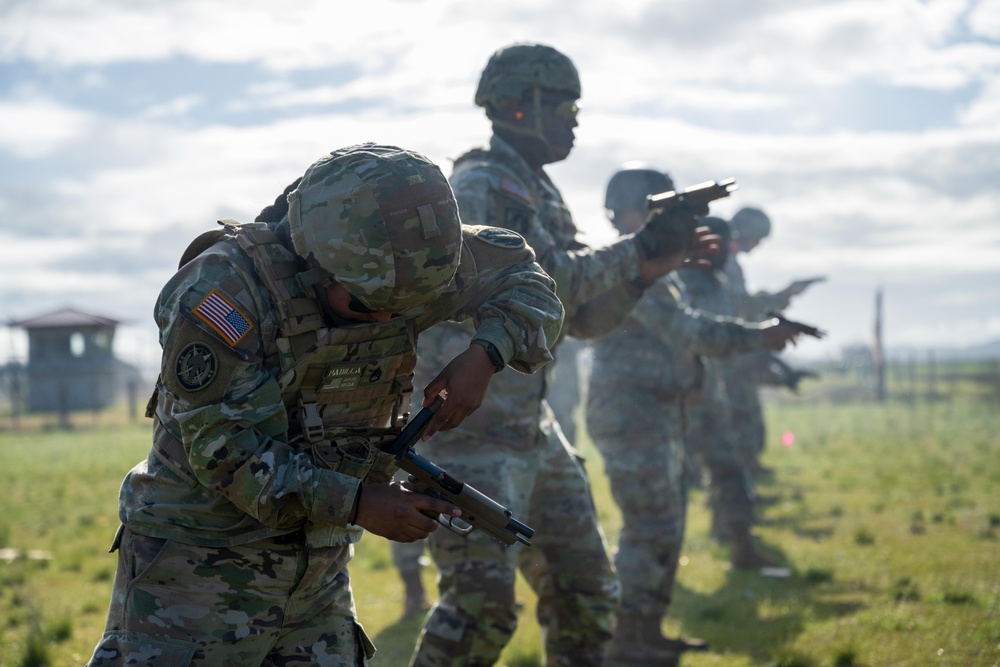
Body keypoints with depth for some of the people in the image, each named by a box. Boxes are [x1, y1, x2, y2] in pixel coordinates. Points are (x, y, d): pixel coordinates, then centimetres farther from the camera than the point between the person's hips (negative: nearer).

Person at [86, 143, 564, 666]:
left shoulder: (401, 268, -7)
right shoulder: (222, 289, -23)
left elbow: (522, 275, 6)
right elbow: (226, 451, -24)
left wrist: (485, 352, -14)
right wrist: (356, 503, -28)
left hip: (317, 573, 5)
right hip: (196, 566, -5)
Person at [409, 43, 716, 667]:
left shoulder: (540, 195, 16)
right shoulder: (481, 184, -12)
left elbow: (584, 317, 14)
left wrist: (656, 263, 0)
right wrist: (641, 247, -18)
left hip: (531, 427, 10)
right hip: (471, 424, -9)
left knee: (587, 590, 13)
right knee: (482, 599, -16)